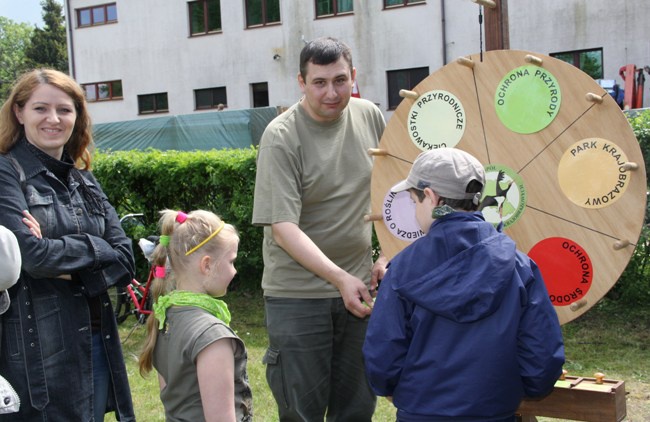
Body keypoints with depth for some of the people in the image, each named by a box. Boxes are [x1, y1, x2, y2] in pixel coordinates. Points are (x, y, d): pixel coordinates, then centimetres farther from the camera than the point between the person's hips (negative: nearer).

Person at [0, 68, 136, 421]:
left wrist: (69, 269, -12)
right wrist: (94, 247, -6)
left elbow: (125, 260, 4)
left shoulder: (84, 181, 12)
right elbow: (32, 256, -20)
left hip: (96, 346, 6)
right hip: (37, 354, -6)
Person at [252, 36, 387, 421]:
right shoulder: (281, 137, -14)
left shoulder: (370, 117, 2)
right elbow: (283, 227, -19)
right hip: (297, 294, -4)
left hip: (358, 288, 5)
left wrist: (387, 256, 4)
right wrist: (340, 278, -24)